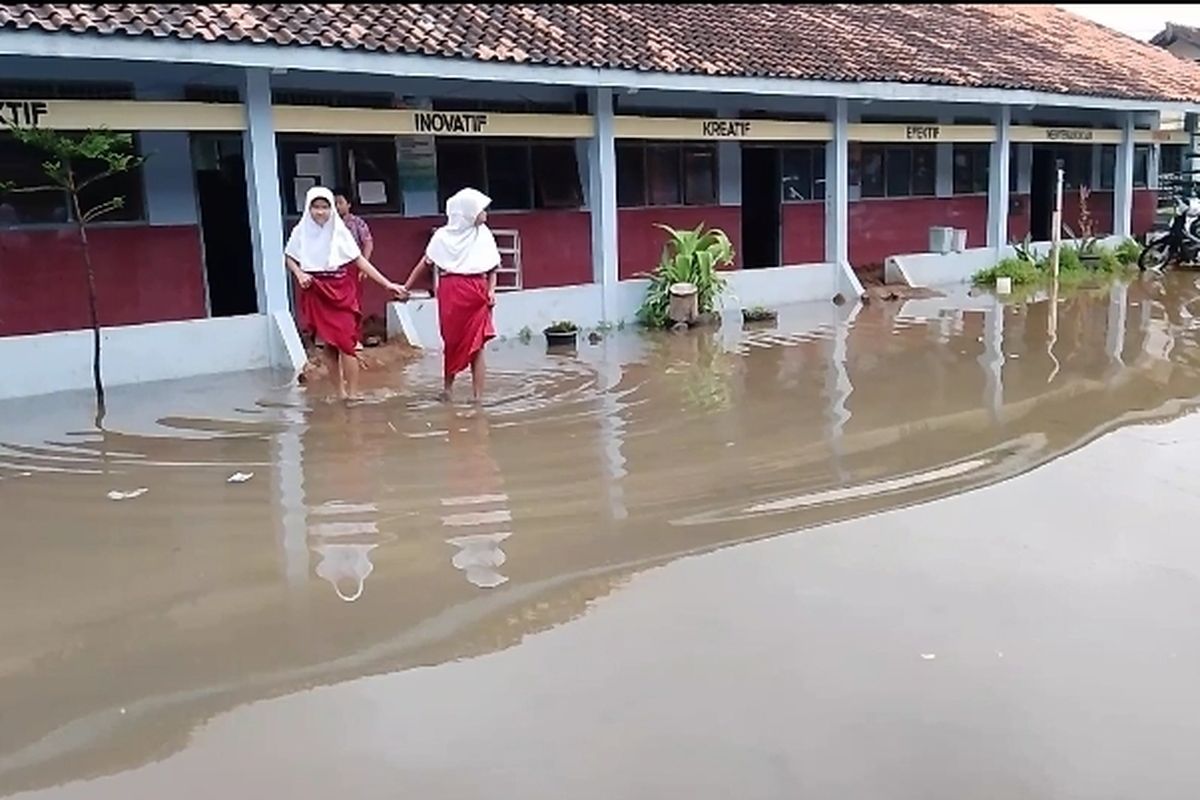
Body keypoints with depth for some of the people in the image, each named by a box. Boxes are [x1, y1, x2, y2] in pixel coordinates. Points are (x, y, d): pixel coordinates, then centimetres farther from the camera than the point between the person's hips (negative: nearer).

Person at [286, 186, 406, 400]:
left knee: (345, 342, -10)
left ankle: (354, 394, -5)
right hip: (316, 292, 2)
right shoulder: (301, 231, 0)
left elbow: (360, 261, -6)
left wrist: (387, 284, -12)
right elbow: (290, 258, 13)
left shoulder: (340, 231, -6)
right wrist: (299, 274, -8)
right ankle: (340, 391, 16)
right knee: (327, 344, 6)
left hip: (341, 290, -2)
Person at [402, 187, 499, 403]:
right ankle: (447, 387, 17)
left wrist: (491, 290, -8)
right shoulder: (443, 236, 1)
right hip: (451, 292, -1)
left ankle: (478, 395, 6)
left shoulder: (484, 235, 5)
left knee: (476, 345, 3)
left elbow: (492, 268, 6)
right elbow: (426, 263, 3)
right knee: (452, 342, 6)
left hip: (477, 293, 1)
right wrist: (407, 286, 1)